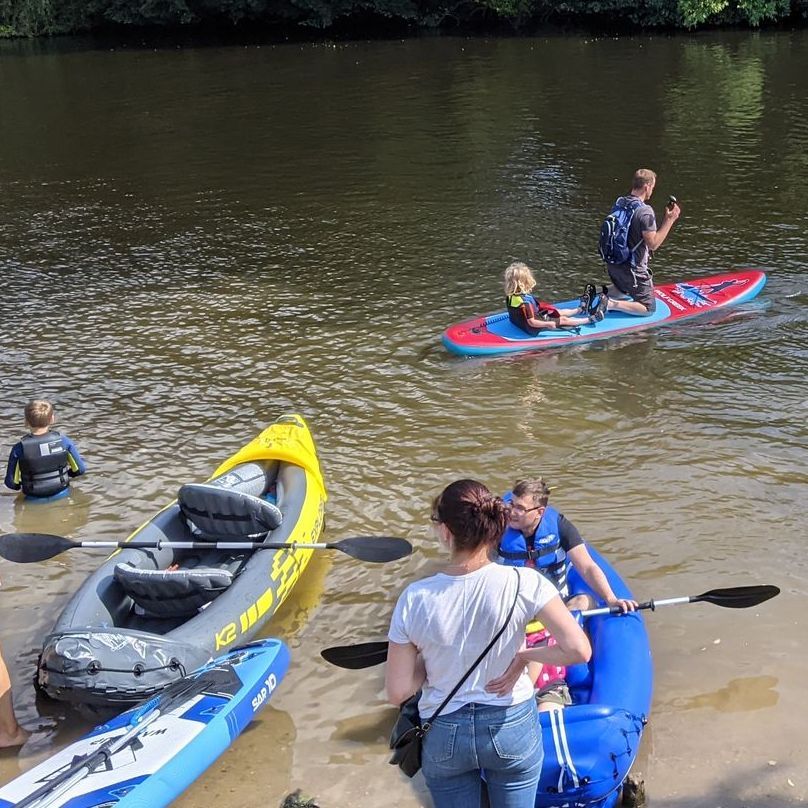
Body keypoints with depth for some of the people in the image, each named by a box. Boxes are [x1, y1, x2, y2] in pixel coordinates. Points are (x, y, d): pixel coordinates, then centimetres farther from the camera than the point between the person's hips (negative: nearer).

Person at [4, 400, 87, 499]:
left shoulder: (19, 449, -16)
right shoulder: (63, 441, -12)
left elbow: (11, 483, -10)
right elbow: (80, 469, -3)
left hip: (34, 501, -1)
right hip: (62, 497, 1)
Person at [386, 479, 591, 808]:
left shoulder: (415, 598, -19)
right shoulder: (523, 583, -21)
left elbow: (397, 692, -14)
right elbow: (579, 650, -24)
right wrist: (524, 655, -9)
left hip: (444, 738, 0)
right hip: (512, 728, 0)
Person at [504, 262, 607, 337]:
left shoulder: (510, 296, -9)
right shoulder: (525, 301, -36)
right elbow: (532, 322, -33)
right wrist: (548, 324, -25)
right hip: (534, 329, -9)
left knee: (558, 312, 25)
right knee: (564, 320, 4)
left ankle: (581, 309, 46)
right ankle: (592, 319, 19)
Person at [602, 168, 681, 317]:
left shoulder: (619, 203, 2)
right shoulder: (645, 211, -22)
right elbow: (653, 244, -22)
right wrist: (669, 220, -18)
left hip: (613, 264, 8)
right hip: (632, 270, -8)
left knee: (625, 289, 35)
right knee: (649, 308, 5)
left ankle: (607, 293, 7)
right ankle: (612, 304, -12)